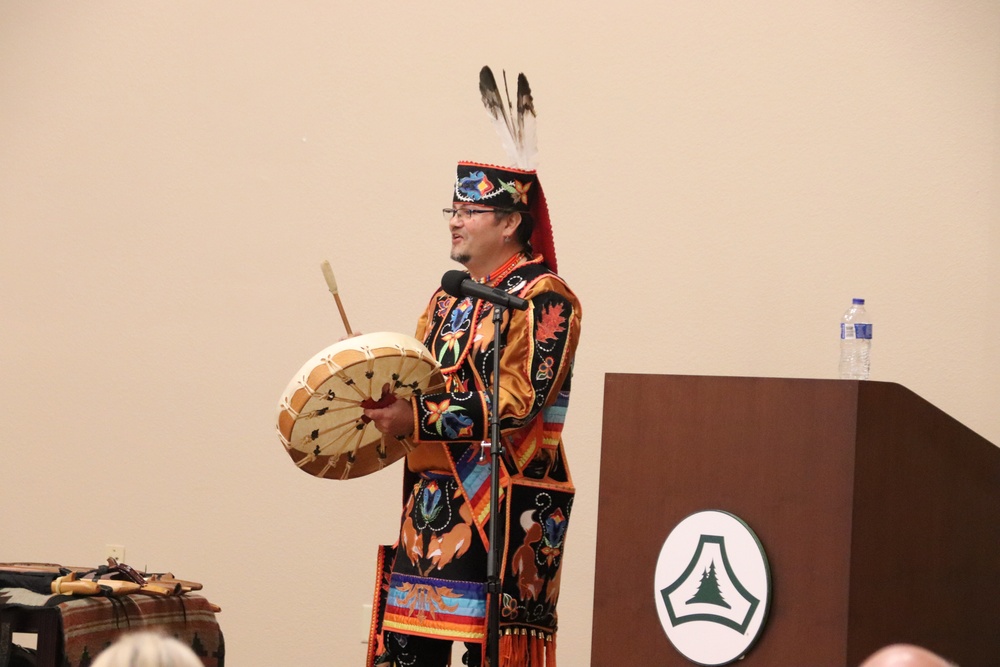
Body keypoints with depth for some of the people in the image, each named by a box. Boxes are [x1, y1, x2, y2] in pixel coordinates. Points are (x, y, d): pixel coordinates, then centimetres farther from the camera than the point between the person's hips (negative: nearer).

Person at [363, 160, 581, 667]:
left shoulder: (543, 299, -9)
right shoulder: (449, 300, 18)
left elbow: (519, 402, -19)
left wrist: (417, 419, -19)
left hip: (504, 504, -8)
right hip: (432, 499, 8)